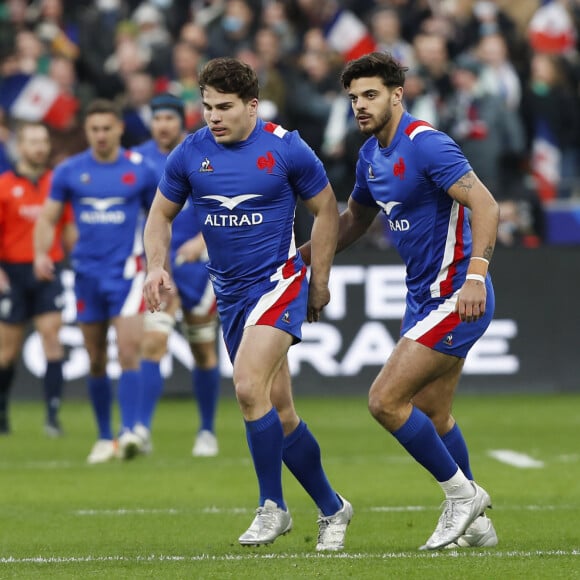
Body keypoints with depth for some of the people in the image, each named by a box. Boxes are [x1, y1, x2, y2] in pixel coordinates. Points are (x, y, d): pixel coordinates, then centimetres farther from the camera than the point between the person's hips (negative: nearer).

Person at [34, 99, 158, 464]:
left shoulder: (141, 170, 1)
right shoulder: (69, 171, 3)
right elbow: (49, 218, 6)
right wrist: (41, 254, -11)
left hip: (126, 272, -2)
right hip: (88, 272, 2)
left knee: (129, 352, -17)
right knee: (96, 361, 8)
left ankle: (130, 432, -21)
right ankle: (104, 437, 19)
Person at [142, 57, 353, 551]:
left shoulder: (286, 148, -10)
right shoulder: (190, 154, 0)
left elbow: (326, 209, 1)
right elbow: (161, 214, 12)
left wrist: (319, 280, 1)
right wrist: (156, 266, -5)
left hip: (278, 282, -5)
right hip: (230, 292, 5)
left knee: (249, 387, -24)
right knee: (279, 412, 7)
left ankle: (273, 506, -10)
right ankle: (331, 509, 22)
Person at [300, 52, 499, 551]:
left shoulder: (426, 145, -18)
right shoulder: (371, 154, 10)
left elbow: (484, 205, -25)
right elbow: (355, 219, 27)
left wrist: (475, 274, -35)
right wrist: (299, 257, 20)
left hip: (456, 298, -9)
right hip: (424, 298, 9)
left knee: (385, 400, -12)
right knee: (431, 414, 13)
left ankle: (462, 493, 2)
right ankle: (474, 523, 24)